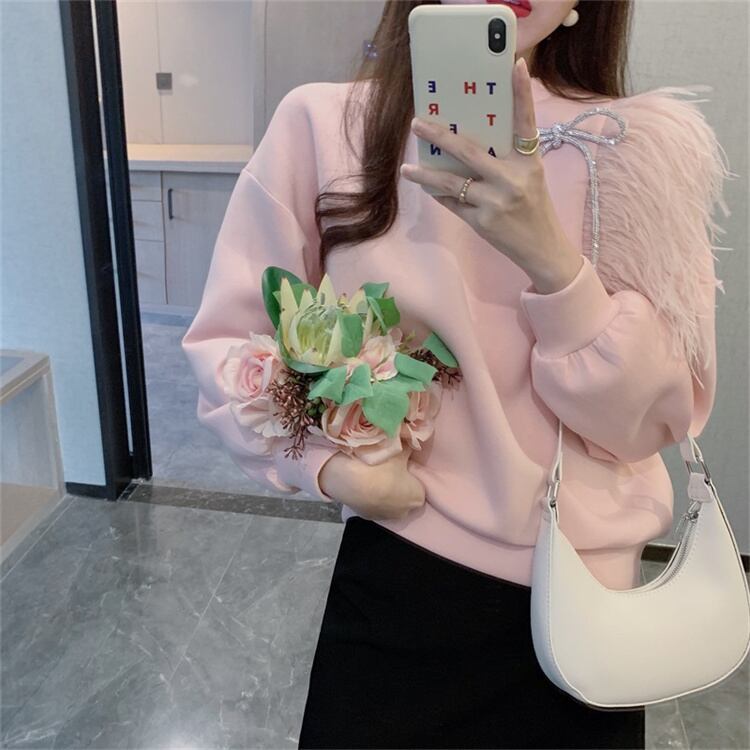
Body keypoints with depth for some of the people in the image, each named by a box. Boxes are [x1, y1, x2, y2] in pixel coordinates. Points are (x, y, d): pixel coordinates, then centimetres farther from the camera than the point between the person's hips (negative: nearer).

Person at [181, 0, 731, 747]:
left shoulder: (637, 148, -6)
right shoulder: (322, 123, -8)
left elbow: (651, 420, -10)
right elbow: (227, 344, -2)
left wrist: (549, 256, -24)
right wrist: (327, 464, -17)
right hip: (398, 574, -1)